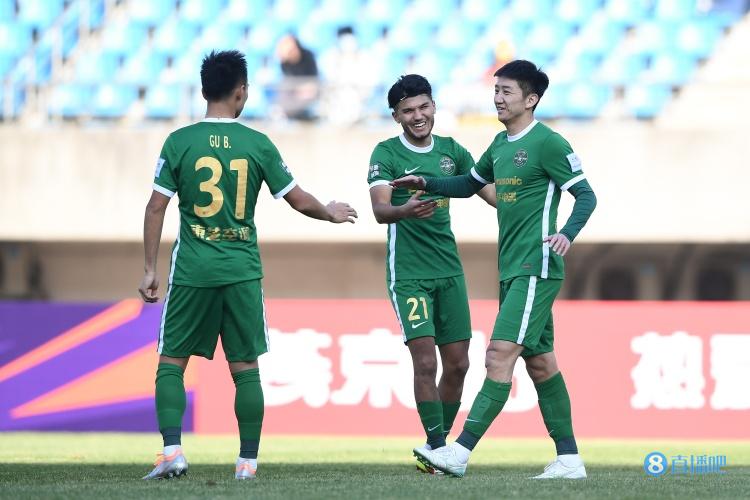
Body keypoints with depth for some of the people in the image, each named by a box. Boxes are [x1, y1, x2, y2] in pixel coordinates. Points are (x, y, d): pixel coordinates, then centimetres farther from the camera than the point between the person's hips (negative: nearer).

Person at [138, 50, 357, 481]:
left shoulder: (180, 142, -3)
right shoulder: (258, 144, -1)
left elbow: (157, 207, -3)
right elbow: (299, 201, 4)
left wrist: (151, 269, 4)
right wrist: (331, 214, 25)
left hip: (192, 270, -1)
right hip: (242, 270, 1)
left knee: (171, 363, 7)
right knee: (246, 369, 7)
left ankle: (172, 450, -7)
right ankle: (248, 462, 8)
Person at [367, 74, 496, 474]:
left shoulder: (451, 151, 8)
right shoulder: (386, 153, -6)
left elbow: (491, 192, 9)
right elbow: (379, 209, -19)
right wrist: (405, 211, -40)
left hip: (449, 271, 5)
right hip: (408, 273, -5)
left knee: (457, 363, 5)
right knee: (425, 361, -13)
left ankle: (437, 447, 18)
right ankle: (438, 449, -8)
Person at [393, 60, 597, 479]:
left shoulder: (548, 143, -9)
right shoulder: (501, 144, 16)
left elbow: (586, 196, -10)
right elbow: (470, 184, 30)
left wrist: (567, 233, -27)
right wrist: (426, 184, 15)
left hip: (536, 268, -9)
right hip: (511, 269, 9)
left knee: (500, 355, -15)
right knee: (540, 362, 9)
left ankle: (461, 452, -21)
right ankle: (569, 459, 13)